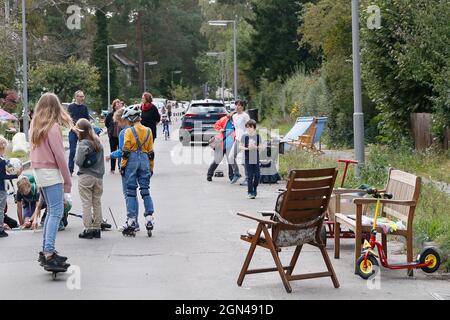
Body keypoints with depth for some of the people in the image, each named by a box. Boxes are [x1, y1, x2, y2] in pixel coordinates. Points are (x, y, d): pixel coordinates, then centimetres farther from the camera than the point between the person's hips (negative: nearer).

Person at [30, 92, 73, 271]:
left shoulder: (34, 126, 11)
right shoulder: (53, 127, -13)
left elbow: (34, 151, 12)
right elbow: (59, 155, -14)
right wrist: (67, 180, -9)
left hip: (38, 170, 8)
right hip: (51, 172, -8)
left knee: (51, 211, 17)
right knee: (56, 212, -10)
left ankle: (46, 251, 18)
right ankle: (49, 254, -19)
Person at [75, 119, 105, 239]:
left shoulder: (83, 144, -12)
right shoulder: (98, 142, 8)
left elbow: (79, 162, -16)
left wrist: (76, 158, 2)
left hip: (86, 176, -6)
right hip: (98, 176, 6)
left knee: (86, 203, 0)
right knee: (97, 203, 11)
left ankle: (88, 229, -1)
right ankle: (97, 229, 13)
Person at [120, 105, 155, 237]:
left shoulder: (129, 131, -7)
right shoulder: (148, 131, 8)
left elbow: (126, 150, -9)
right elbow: (151, 152, 11)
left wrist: (122, 165, -1)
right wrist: (151, 167, 18)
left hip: (132, 161, -4)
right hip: (144, 160, 4)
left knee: (131, 191, 0)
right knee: (145, 191, 7)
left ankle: (131, 221, -3)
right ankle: (149, 219, -1)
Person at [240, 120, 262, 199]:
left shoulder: (257, 136, 2)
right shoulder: (244, 136, -2)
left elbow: (260, 146, 7)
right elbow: (241, 146, 1)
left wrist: (256, 147, -14)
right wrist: (247, 148, -16)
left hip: (256, 159, 2)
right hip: (248, 159, -2)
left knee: (257, 175, 4)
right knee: (250, 176, -3)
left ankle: (254, 190, 26)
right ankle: (250, 192, 5)